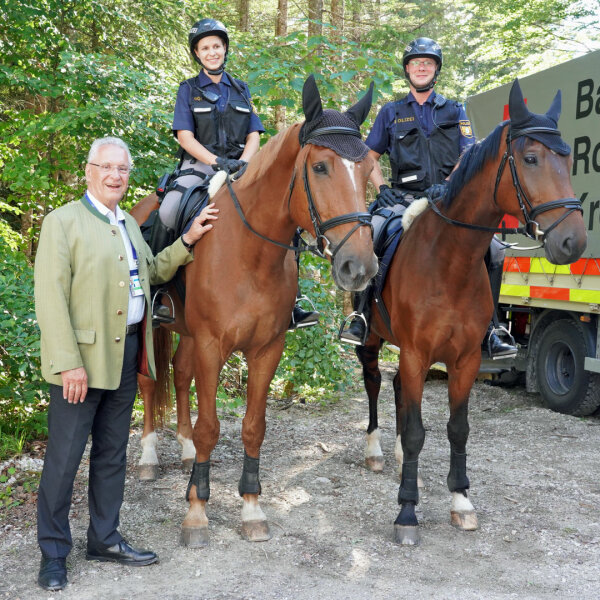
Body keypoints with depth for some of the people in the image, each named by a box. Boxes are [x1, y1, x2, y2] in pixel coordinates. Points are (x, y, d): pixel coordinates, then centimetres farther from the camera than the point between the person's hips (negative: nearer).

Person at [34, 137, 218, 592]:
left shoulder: (128, 224, 16)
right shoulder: (63, 222, -8)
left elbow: (153, 271, 28)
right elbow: (51, 298, -14)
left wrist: (189, 239, 13)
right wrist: (68, 363, -21)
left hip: (126, 353, 7)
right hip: (82, 357, -7)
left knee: (112, 453, 16)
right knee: (63, 459, 1)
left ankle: (105, 538, 29)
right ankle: (54, 553, 15)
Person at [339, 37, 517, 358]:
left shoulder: (454, 111, 17)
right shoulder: (391, 112, 16)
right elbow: (369, 157, 15)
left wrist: (448, 185, -13)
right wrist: (382, 188, -4)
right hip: (404, 198, -1)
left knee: (493, 252, -18)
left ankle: (486, 329, -5)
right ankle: (361, 317, -17)